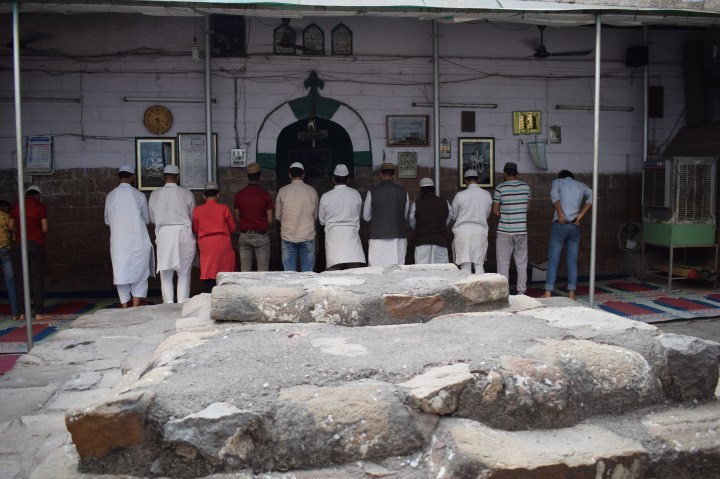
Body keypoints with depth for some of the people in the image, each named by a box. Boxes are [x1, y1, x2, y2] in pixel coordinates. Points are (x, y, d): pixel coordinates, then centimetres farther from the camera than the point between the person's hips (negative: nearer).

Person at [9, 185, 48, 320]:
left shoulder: (16, 206, 7)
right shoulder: (40, 207, -3)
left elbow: (10, 226, 4)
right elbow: (45, 229, -6)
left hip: (21, 244, 3)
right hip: (37, 244, -3)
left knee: (20, 278, 7)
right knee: (37, 278, -1)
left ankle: (21, 313, 7)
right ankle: (39, 312, -2)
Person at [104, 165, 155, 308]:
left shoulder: (110, 196, 1)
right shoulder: (139, 195, -4)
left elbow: (107, 220, 10)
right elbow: (147, 219, 5)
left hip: (118, 241, 2)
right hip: (138, 241, -2)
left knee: (121, 274, 7)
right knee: (139, 274, 7)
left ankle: (125, 308, 9)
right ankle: (136, 307, 4)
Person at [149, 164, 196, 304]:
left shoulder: (155, 195, 0)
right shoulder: (186, 193, -5)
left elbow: (152, 219, 7)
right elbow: (193, 217, 4)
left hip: (163, 235, 1)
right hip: (183, 233, -1)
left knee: (165, 274, 8)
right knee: (184, 272, 7)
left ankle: (169, 303, 3)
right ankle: (182, 303, 6)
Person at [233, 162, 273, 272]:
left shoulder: (239, 194, 1)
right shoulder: (265, 194, -5)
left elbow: (237, 219, 7)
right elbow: (270, 220, -3)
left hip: (244, 235, 3)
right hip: (261, 235, -3)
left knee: (245, 270, 7)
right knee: (263, 270, 1)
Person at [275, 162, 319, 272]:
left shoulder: (283, 191, -1)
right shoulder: (312, 191, 0)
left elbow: (278, 216, 8)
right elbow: (315, 215, 10)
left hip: (288, 237, 0)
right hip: (307, 237, 0)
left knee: (289, 273, 4)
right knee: (308, 272, 5)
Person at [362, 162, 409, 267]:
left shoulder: (372, 192, -2)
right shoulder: (403, 192, 3)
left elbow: (366, 216, 6)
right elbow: (406, 216, 11)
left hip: (378, 237, -2)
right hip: (399, 237, 2)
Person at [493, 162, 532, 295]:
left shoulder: (500, 187, -8)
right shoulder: (526, 186, 3)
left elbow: (495, 210, -5)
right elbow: (527, 207, 12)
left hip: (504, 230, -3)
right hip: (522, 230, 3)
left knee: (503, 261, 4)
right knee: (521, 261, 10)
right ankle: (521, 291, 13)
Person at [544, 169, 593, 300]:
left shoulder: (557, 182, 5)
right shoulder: (580, 185, 16)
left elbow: (554, 194, -16)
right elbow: (591, 196, 1)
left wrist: (560, 214, -14)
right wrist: (581, 215, -2)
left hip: (560, 225, -3)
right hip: (575, 226, 3)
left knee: (553, 260, 0)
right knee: (572, 261, 7)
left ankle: (548, 293, -1)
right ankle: (571, 294, 8)